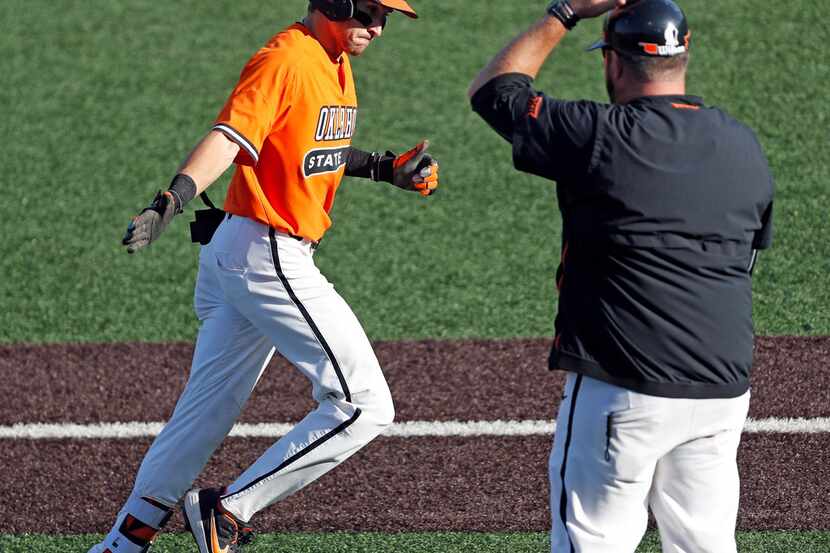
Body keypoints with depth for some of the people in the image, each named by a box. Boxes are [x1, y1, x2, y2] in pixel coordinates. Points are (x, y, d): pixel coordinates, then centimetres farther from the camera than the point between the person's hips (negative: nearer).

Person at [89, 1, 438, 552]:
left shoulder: (335, 62, 14)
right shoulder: (285, 60, -16)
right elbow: (229, 137, -30)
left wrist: (385, 167, 16)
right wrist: (173, 198, -45)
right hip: (268, 256, -10)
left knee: (207, 412, 15)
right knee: (364, 404, -9)